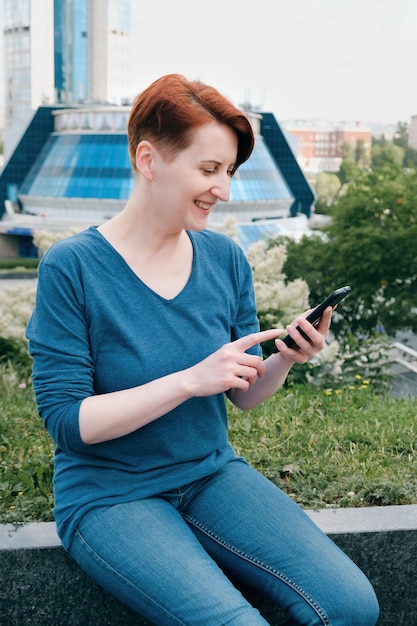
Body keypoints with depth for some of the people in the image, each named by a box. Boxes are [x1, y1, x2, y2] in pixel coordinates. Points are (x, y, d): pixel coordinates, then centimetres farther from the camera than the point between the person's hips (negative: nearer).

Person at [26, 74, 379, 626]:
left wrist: (284, 361, -15)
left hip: (212, 473, 5)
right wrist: (190, 380, -25)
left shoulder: (225, 257, 0)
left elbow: (244, 395, 7)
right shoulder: (71, 267, -14)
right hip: (110, 493, -4)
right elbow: (66, 420, -17)